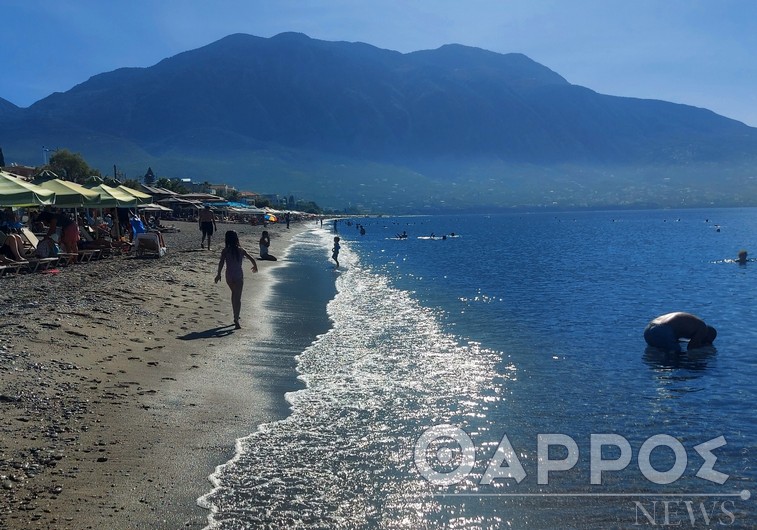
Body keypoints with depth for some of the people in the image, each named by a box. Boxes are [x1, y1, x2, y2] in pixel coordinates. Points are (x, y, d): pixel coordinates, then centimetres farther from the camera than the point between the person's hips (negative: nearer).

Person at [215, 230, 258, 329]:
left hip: (229, 276, 2)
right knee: (238, 297, -1)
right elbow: (251, 259, -2)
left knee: (234, 294, 25)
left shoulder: (225, 251, -3)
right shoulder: (240, 250, -2)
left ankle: (236, 316, 33)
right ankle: (236, 319, -15)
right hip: (239, 276, -2)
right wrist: (255, 266, 17)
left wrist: (219, 274, -7)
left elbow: (221, 262, -13)